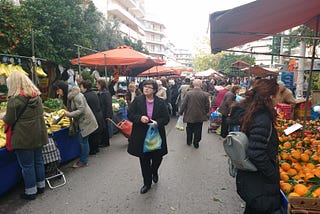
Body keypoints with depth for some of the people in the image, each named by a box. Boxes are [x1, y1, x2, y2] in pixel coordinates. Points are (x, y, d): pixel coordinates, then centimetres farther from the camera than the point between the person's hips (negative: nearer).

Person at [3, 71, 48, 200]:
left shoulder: (15, 99, -17)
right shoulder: (36, 96, 4)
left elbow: (9, 120, -12)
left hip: (23, 137, -7)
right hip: (38, 135, 7)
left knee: (27, 165, 7)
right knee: (38, 161, 19)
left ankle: (31, 192, 21)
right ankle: (41, 186, 34)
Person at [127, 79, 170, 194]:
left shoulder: (161, 102, -2)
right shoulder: (137, 100, -1)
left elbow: (166, 118, -1)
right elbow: (130, 114, -1)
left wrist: (157, 122, -20)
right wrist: (140, 118, -20)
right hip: (141, 136, 0)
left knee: (157, 157, 10)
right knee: (144, 161, 10)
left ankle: (154, 172, 47)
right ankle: (147, 183, 30)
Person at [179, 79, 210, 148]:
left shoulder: (188, 93, -13)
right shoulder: (205, 94, -10)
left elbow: (183, 104, -9)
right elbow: (207, 106, -4)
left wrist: (181, 112, 5)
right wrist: (207, 114, 12)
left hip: (190, 115, 0)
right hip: (200, 116, 0)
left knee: (189, 129, 19)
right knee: (198, 131, 12)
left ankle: (189, 141, 32)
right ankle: (196, 143, 20)